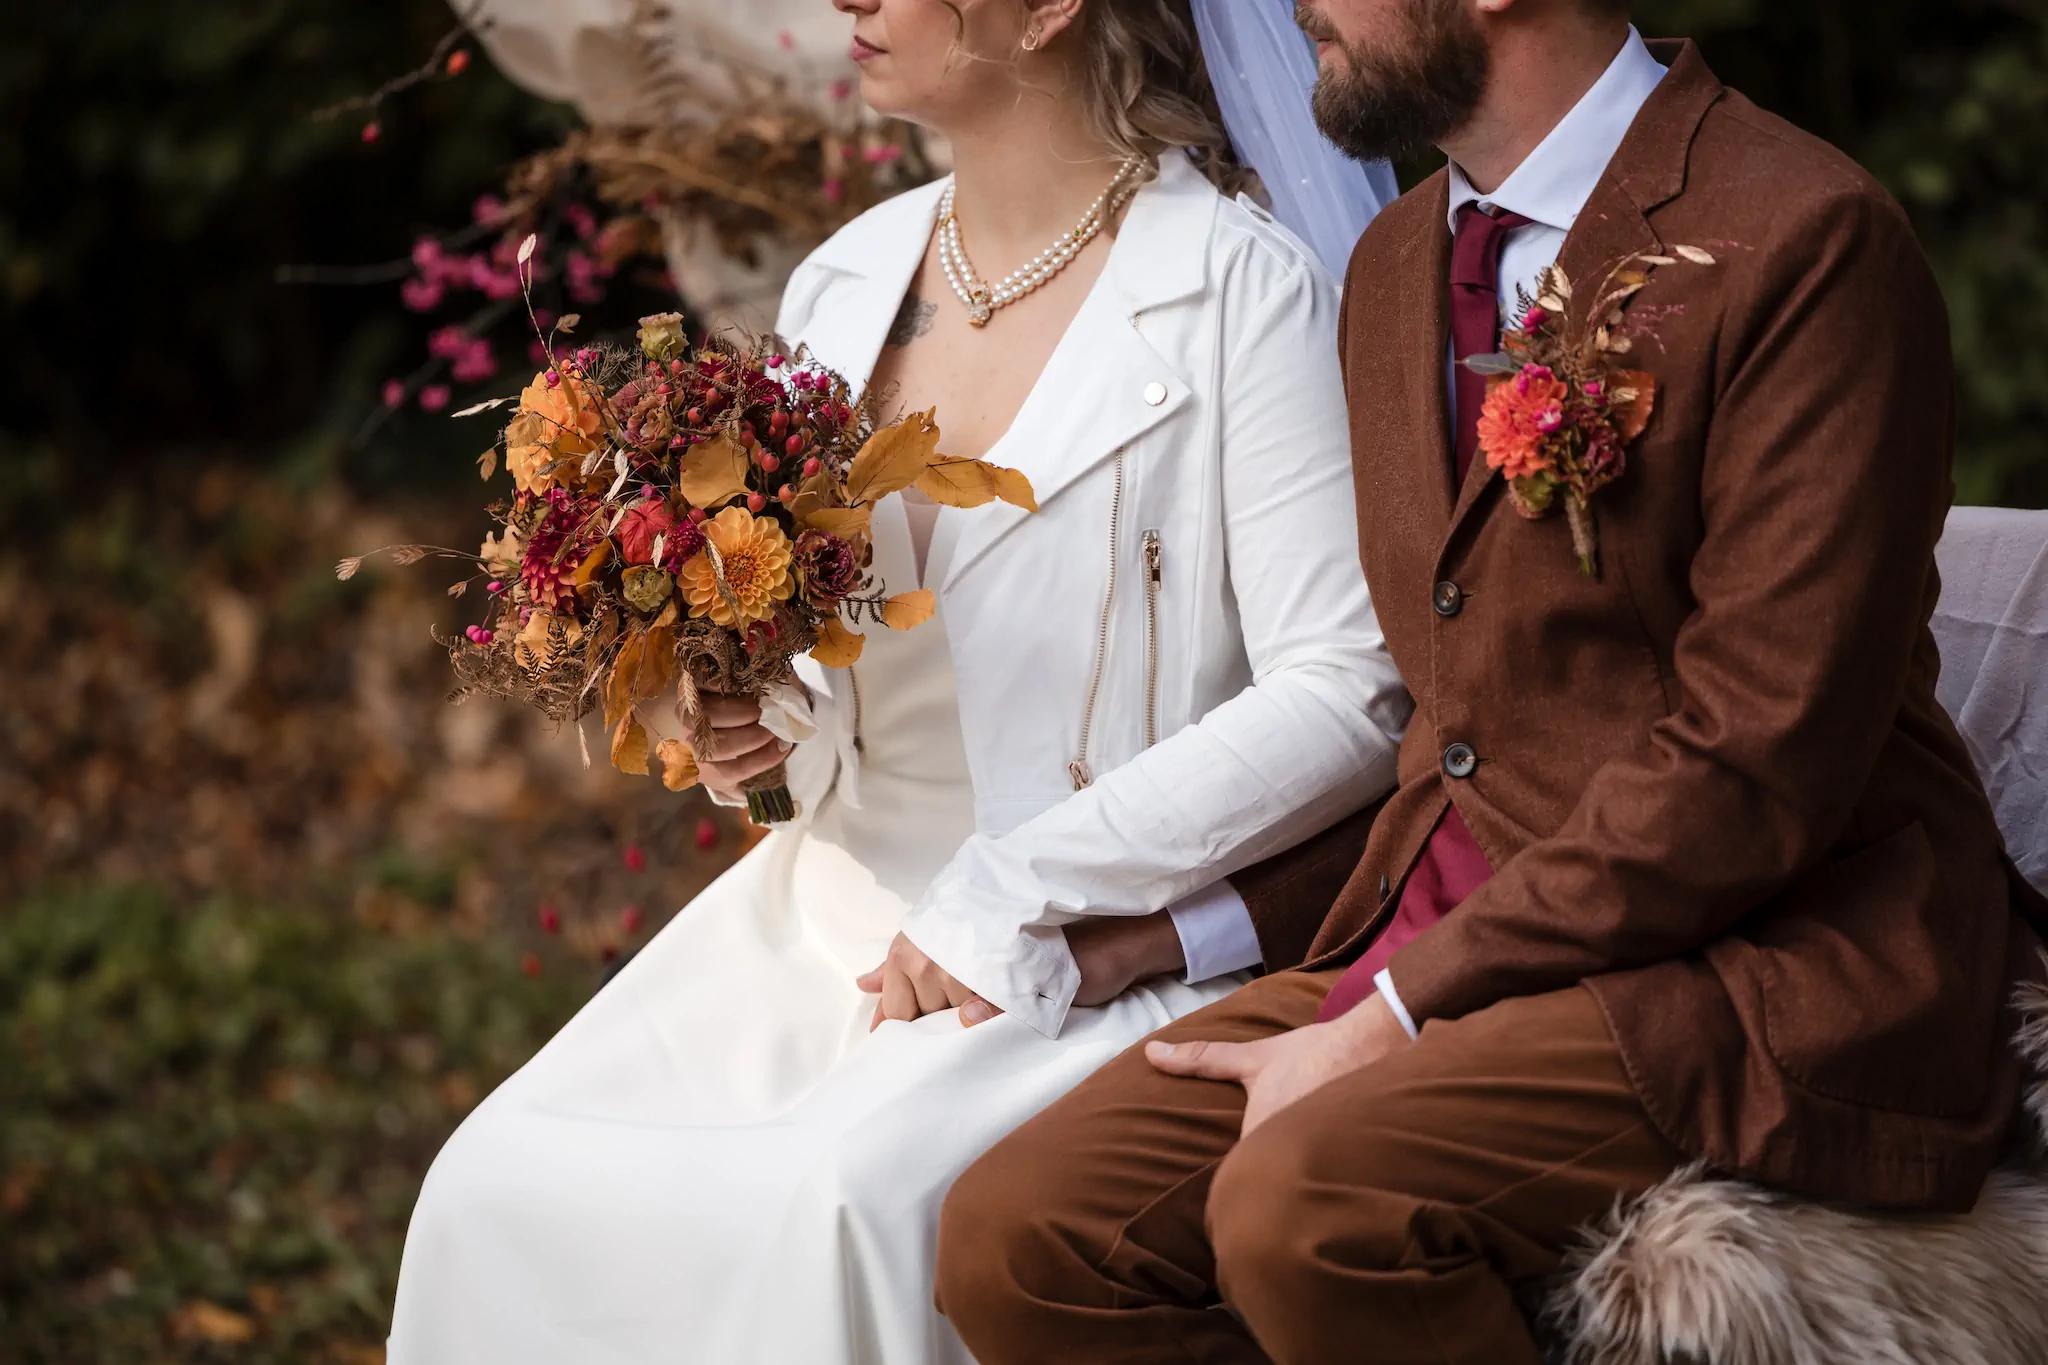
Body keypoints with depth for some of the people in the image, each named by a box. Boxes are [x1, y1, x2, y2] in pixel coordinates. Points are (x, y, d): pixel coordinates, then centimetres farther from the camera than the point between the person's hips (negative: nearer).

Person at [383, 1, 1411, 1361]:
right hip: (835, 907, 6)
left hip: (1106, 949, -6)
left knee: (848, 1198, -32)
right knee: (502, 1184, -14)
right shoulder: (841, 287, 12)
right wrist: (749, 713, -3)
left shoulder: (1240, 291, -8)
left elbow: (1346, 699, -14)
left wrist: (1015, 896, -17)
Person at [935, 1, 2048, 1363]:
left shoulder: (1806, 243, -13)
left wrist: (1391, 1017, -18)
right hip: (1441, 932, 8)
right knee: (1014, 1240, -11)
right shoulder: (1396, 264, 14)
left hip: (1758, 965, -8)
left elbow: (1755, 772, -18)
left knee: (1301, 1205, -31)